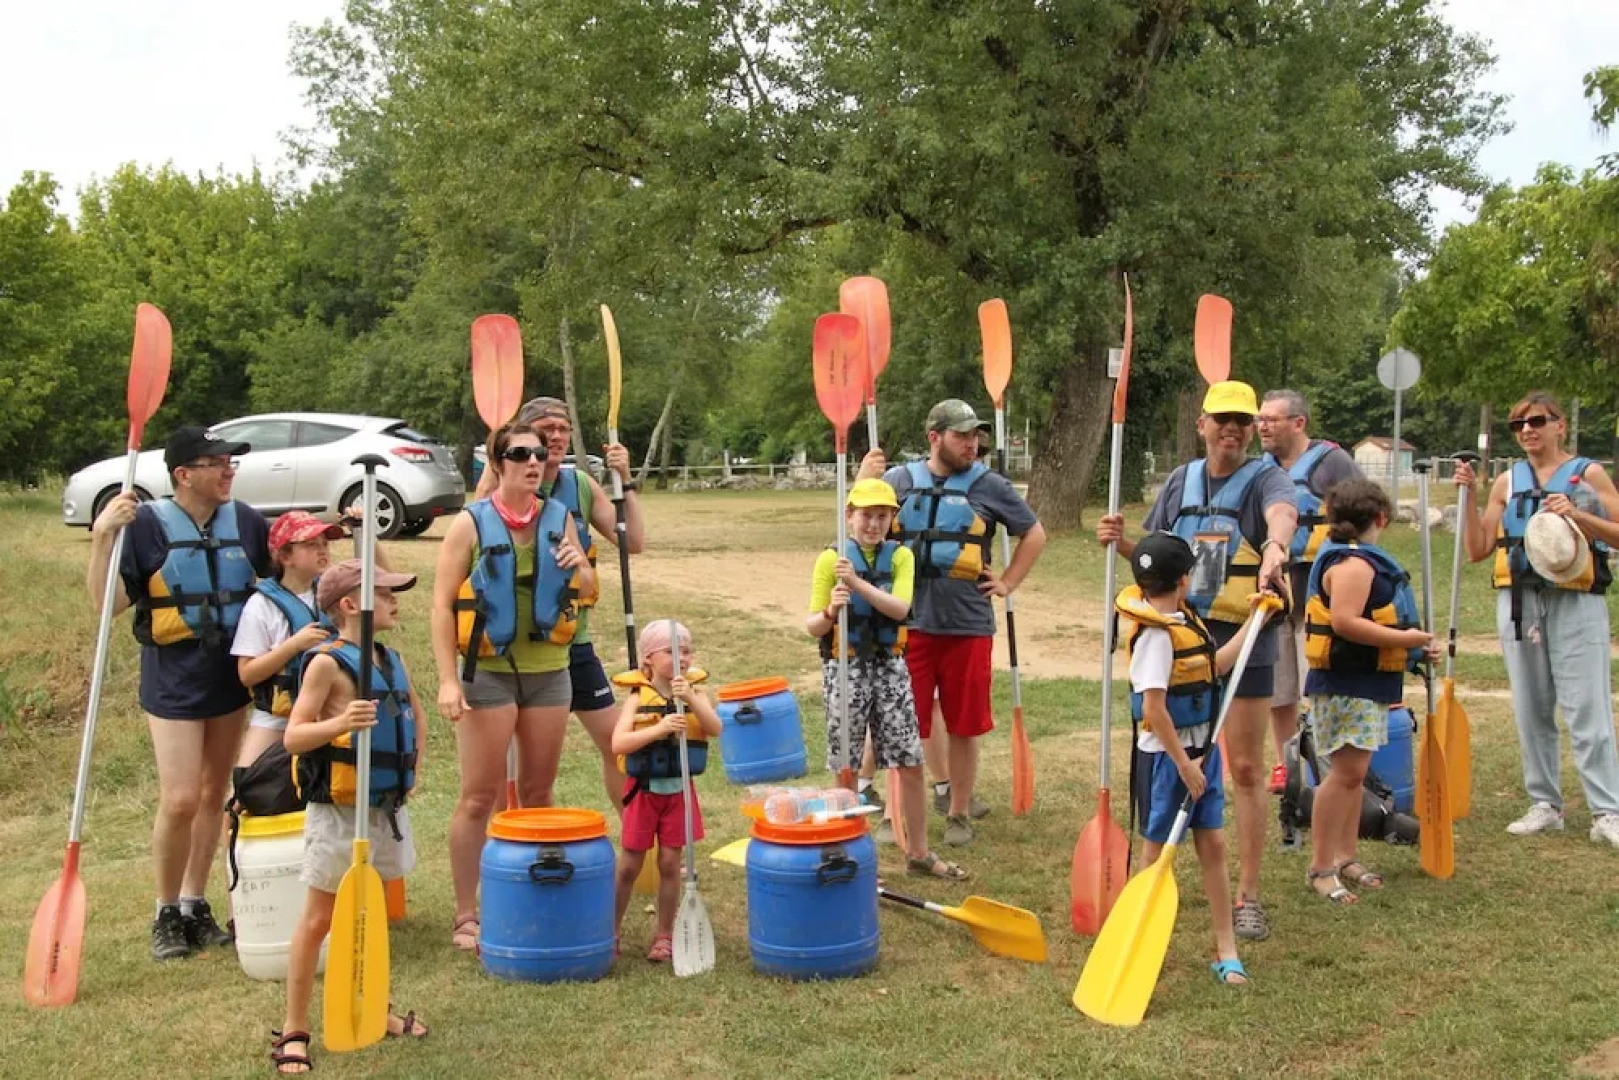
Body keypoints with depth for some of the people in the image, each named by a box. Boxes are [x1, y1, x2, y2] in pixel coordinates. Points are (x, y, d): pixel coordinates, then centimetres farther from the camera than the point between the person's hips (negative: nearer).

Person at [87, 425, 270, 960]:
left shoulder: (245, 521, 1)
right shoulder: (147, 523, -10)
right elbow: (108, 604, -14)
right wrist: (103, 538, -25)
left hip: (233, 678, 4)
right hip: (174, 682, -4)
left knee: (213, 795, 12)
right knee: (180, 801, -7)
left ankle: (195, 906, 25)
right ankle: (166, 914, 14)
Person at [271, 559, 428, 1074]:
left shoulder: (392, 659, 8)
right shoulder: (328, 663, -14)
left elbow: (415, 711, 27)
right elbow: (293, 736, -18)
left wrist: (414, 766, 16)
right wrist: (340, 723, -33)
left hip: (387, 809, 7)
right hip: (339, 812, -7)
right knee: (318, 918, 1)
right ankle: (294, 1030, 10)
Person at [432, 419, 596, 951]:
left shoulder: (559, 518, 4)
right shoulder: (471, 523, -7)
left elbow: (587, 591, 14)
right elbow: (442, 604, -9)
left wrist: (579, 568, -9)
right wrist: (447, 679, -17)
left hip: (550, 671, 4)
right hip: (488, 672, -4)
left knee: (538, 792, 13)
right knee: (480, 796, -1)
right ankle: (466, 916, 8)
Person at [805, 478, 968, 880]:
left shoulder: (900, 556, 2)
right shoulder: (831, 559, -3)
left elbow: (900, 608, -16)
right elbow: (813, 626, -3)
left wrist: (858, 583, -29)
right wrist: (830, 612, -25)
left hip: (890, 666, 2)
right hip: (845, 666, -2)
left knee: (911, 764, 4)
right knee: (845, 769, 5)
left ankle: (918, 852, 18)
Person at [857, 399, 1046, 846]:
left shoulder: (989, 486, 2)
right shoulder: (899, 480, 4)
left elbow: (1034, 534, 14)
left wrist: (1008, 583, 6)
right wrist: (863, 484, -11)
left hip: (968, 625, 0)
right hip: (909, 624, 0)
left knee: (964, 726, 10)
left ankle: (959, 813, 24)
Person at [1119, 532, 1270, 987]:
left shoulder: (1183, 620, 6)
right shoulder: (1156, 634, -22)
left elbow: (1214, 666, 20)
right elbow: (1154, 707, -25)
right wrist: (1183, 764, -21)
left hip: (1202, 749, 8)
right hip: (1165, 756, -8)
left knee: (1213, 844, 9)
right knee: (1158, 848, 6)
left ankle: (1226, 949, 17)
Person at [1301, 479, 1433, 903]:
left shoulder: (1360, 561, 17)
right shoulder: (1353, 564, -18)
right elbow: (1345, 622, -29)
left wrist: (1412, 648, 18)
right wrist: (1404, 638, -21)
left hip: (1365, 685, 11)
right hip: (1345, 687, -11)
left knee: (1354, 772, 14)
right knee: (1347, 771, -11)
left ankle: (1346, 856, 22)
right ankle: (1320, 867, -6)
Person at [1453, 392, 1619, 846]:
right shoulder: (1508, 481, 12)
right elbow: (1478, 549, 9)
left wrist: (1576, 516, -19)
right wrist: (1470, 496, 0)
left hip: (1575, 603, -4)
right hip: (1518, 602, 4)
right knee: (1531, 711, 8)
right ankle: (1545, 805, 17)